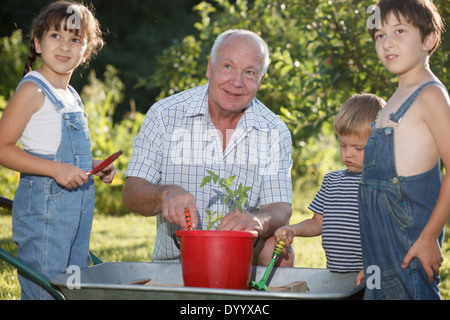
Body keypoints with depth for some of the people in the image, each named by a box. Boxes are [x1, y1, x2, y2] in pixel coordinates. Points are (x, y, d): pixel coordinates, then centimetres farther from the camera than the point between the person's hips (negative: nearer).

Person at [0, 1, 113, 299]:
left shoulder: (71, 96, 14)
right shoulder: (32, 90, -10)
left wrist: (93, 166, 10)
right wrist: (55, 169, -23)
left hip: (79, 205, 8)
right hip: (44, 204, -8)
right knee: (44, 291, -6)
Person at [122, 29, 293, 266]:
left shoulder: (275, 133, 0)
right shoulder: (164, 116, -3)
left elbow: (280, 209, -7)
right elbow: (131, 194, -6)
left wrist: (257, 220, -33)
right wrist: (167, 194, -30)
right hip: (173, 262, -1)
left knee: (275, 246, -27)